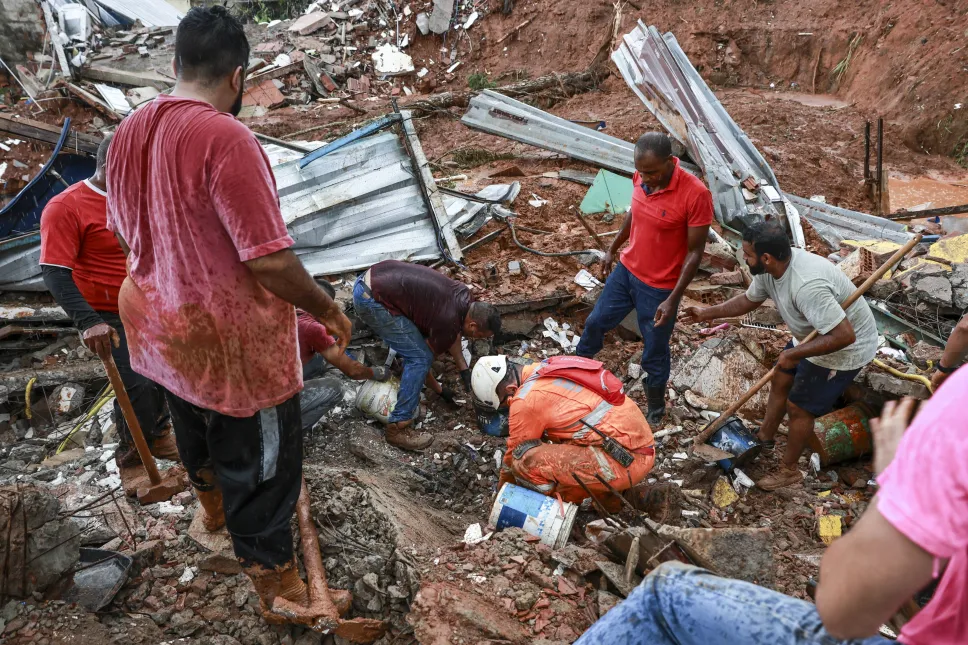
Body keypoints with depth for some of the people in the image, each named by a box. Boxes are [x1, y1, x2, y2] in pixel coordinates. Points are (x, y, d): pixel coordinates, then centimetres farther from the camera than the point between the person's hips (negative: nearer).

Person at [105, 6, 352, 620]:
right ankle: (278, 585, 27)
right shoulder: (225, 138, -27)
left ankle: (212, 501, 60)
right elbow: (271, 260, -28)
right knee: (262, 466, 9)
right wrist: (329, 309, -13)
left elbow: (127, 232, 12)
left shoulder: (128, 132, -1)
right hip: (230, 343, -8)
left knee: (196, 426, 32)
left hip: (160, 326, 8)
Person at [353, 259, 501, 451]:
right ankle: (398, 428, -2)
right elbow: (421, 359, 0)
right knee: (419, 357, -7)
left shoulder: (465, 297, 8)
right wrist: (440, 390, 16)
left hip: (373, 276, 9)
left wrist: (464, 369, 22)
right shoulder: (449, 322, -14)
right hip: (371, 299, -9)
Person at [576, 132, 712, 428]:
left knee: (654, 354, 11)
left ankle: (656, 409, 37)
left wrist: (673, 298, -21)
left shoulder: (695, 194, -27)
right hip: (626, 270, 6)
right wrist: (613, 248, 19)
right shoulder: (642, 178, -10)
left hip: (659, 288, -5)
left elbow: (695, 251, -20)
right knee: (596, 322, 23)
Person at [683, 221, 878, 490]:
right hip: (815, 336, 9)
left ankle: (789, 470, 25)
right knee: (780, 380, 21)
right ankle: (765, 437, 45)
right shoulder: (770, 269, -13)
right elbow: (749, 300, 8)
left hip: (846, 348, -9)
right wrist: (709, 313, 3)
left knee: (798, 407, 3)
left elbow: (844, 335, -39)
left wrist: (794, 354, -31)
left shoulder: (807, 286, -41)